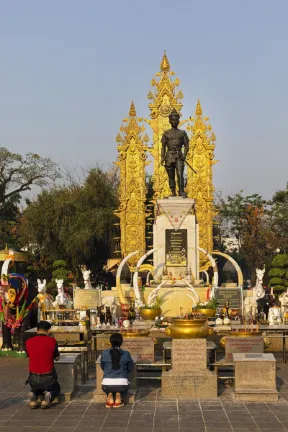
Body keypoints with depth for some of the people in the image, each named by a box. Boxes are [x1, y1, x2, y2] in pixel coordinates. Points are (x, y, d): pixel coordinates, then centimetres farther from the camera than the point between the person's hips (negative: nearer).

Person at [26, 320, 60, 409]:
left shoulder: (29, 342, -5)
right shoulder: (52, 341, -11)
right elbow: (57, 358, 5)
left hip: (33, 379, 2)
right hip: (48, 378, -2)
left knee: (35, 389, 37)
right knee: (56, 389, 31)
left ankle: (34, 395, 2)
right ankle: (48, 395, -3)